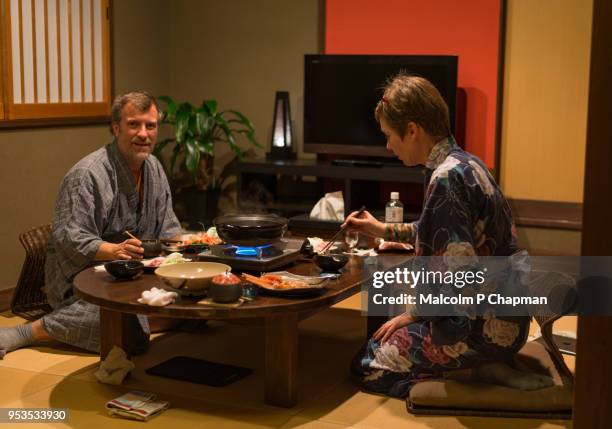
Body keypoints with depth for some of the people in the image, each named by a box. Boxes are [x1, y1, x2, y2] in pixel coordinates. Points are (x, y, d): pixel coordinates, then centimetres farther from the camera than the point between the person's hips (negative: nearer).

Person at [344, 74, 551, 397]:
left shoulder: (446, 179, -23)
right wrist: (384, 230, 27)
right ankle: (485, 367, 11)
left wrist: (414, 315, -11)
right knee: (383, 335, 24)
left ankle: (482, 374, -4)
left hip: (486, 328, -10)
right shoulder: (465, 162, 7)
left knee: (367, 367, 1)